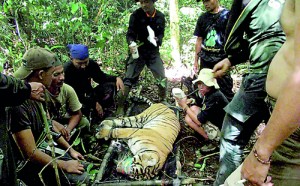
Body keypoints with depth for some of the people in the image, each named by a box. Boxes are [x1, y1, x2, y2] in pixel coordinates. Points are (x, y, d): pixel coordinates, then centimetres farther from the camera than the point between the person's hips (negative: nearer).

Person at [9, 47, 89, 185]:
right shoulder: (17, 105, -31)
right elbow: (31, 154, -27)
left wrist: (70, 149, 10)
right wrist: (64, 165, -16)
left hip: (43, 149, 9)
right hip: (28, 163, -8)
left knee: (84, 167, 8)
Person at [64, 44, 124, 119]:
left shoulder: (91, 64, -11)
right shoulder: (66, 70, -25)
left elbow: (101, 77, 5)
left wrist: (116, 78, -15)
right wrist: (94, 103, -29)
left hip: (88, 95, 5)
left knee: (110, 86, -16)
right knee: (83, 106, -38)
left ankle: (96, 113, -9)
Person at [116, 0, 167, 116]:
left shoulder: (160, 16, -1)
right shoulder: (136, 15, -10)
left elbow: (161, 34, 6)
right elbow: (130, 33, -12)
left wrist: (157, 40, -17)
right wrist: (131, 43, -33)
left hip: (154, 52, 3)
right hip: (138, 51, -3)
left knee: (162, 79, 3)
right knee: (129, 79, -7)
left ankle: (163, 101, 28)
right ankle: (120, 106, 4)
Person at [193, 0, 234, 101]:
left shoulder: (227, 14, -2)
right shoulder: (202, 18, 11)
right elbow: (199, 40, 13)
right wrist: (196, 60, 11)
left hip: (222, 60, -4)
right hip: (205, 61, 4)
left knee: (226, 90, -2)